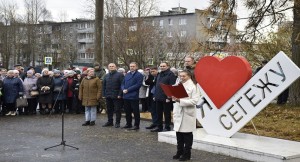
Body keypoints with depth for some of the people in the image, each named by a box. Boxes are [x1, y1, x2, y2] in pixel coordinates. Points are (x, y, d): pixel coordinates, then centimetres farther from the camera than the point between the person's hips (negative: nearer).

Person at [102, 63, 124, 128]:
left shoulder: (120, 75, -3)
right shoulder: (106, 76, 15)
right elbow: (103, 85, 15)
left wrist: (120, 94, -15)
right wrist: (104, 94, 6)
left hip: (116, 96, -5)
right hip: (108, 96, 5)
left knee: (117, 110, 0)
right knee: (109, 110, 12)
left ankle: (117, 122, 7)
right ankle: (110, 121, 22)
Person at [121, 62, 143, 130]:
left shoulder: (139, 75, -5)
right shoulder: (127, 75, 17)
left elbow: (138, 84, -15)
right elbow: (123, 83, 17)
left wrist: (128, 90, -16)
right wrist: (123, 89, -5)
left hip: (134, 96, -7)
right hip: (126, 96, 7)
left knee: (135, 112, -1)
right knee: (127, 111, 14)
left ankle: (136, 125, 6)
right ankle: (128, 124, 25)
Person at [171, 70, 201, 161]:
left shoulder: (193, 86, -6)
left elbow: (195, 101, -16)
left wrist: (180, 100, -22)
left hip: (187, 114, -6)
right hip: (178, 113, 6)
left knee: (187, 135, 2)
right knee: (179, 134, 10)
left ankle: (187, 154, 11)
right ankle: (179, 152, 22)